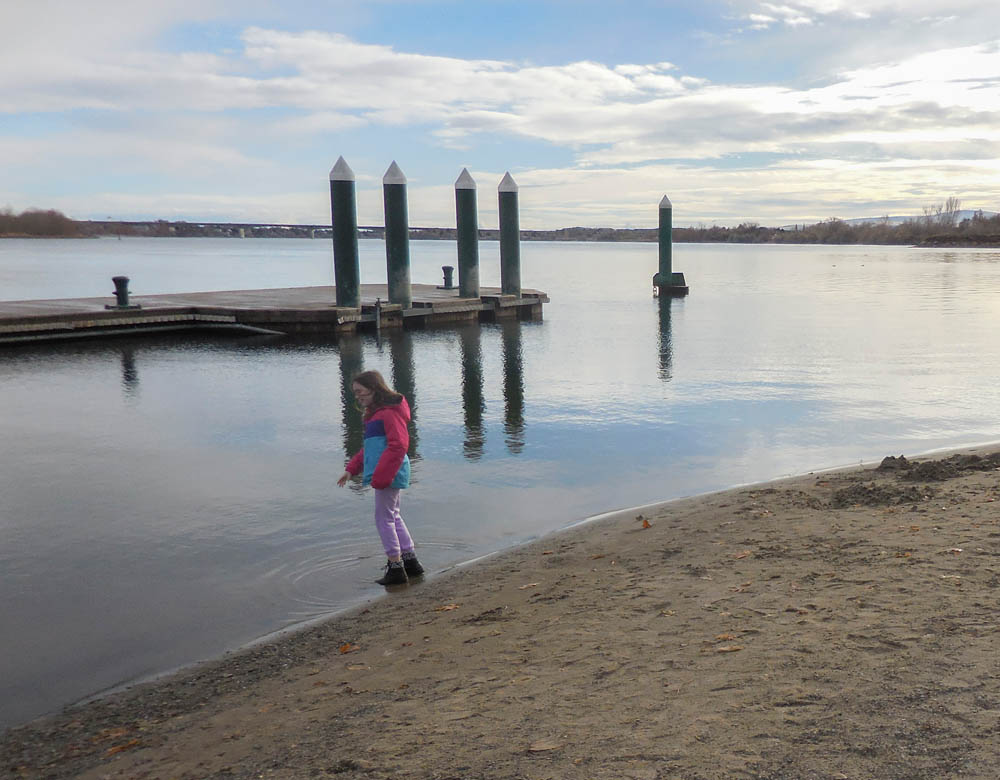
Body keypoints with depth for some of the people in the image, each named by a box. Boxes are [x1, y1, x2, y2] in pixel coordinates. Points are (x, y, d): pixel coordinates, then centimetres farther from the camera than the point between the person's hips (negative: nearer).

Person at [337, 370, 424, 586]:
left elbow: (398, 445, -23)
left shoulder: (389, 412, -17)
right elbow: (368, 447, 24)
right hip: (387, 474, 10)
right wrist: (351, 470, 18)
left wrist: (380, 476, -25)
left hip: (389, 472, -10)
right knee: (393, 516, 17)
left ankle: (395, 568, 6)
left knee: (384, 518, -2)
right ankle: (410, 561, 25)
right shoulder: (374, 413, 16)